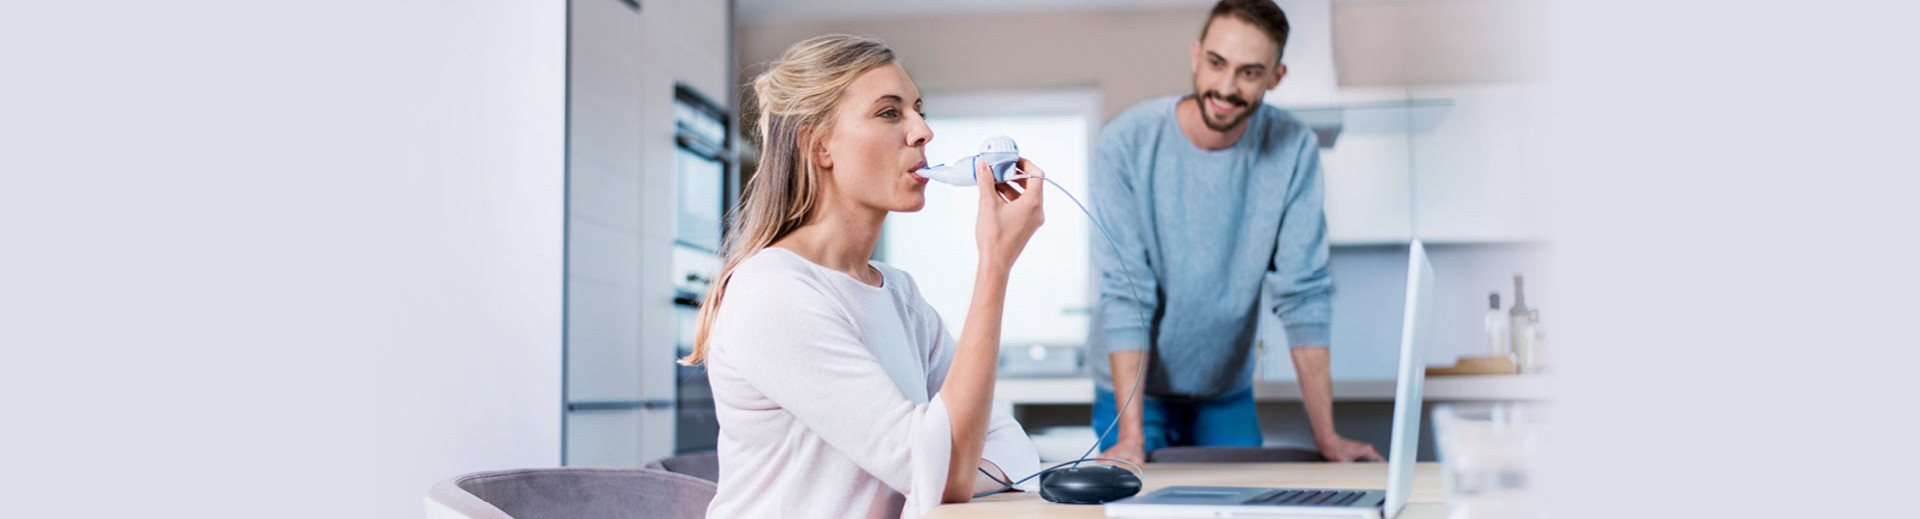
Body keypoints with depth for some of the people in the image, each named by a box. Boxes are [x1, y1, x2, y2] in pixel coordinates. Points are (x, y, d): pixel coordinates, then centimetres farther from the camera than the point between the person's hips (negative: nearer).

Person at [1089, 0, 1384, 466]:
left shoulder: (1293, 149, -14)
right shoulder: (1126, 143, -20)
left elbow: (1303, 292, -12)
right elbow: (1125, 293, -21)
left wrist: (1326, 435, -15)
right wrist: (1131, 436, -27)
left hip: (1228, 393, 2)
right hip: (1133, 388, -2)